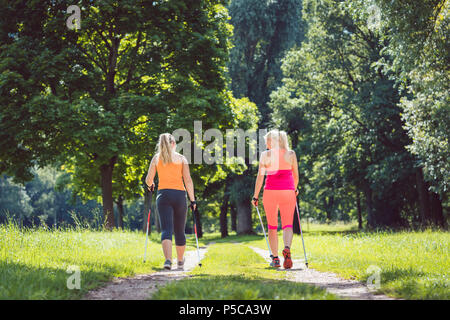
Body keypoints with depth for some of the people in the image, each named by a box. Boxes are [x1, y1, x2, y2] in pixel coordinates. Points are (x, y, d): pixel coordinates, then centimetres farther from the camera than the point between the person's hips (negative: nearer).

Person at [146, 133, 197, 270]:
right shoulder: (181, 158, 7)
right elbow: (188, 180, -1)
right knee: (179, 230, 15)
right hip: (179, 194, 0)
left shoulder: (156, 158, 9)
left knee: (166, 229, -8)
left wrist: (151, 185, 27)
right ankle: (180, 261, 29)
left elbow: (148, 180, 5)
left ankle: (168, 260, -30)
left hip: (163, 194, 0)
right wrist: (192, 200, 2)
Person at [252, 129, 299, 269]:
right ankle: (287, 248, -27)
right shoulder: (291, 154, 5)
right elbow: (296, 176, 12)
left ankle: (275, 258, 10)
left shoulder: (265, 155, -2)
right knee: (288, 225, 2)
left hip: (271, 191, -1)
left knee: (272, 227, 11)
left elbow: (260, 177, -5)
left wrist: (255, 196, 1)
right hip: (288, 191, 1)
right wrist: (295, 190, 29)